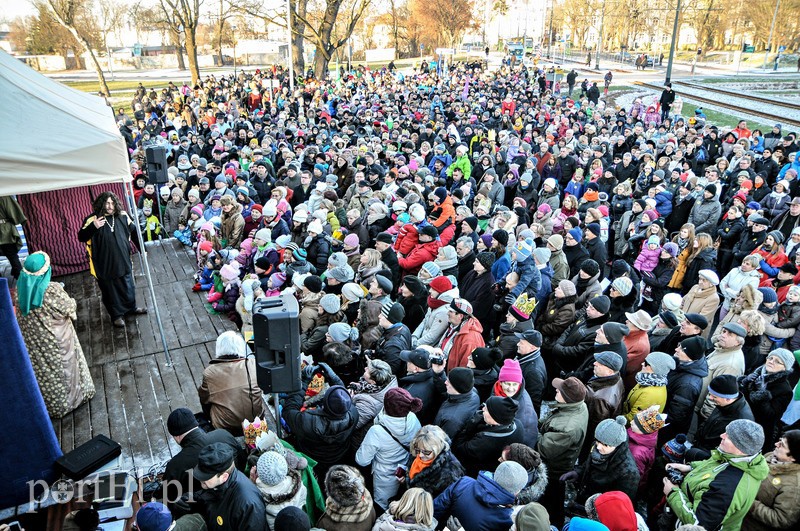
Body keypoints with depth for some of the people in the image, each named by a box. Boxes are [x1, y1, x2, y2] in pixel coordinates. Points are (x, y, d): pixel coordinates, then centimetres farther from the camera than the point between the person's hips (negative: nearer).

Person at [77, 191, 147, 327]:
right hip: (105, 265, -3)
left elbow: (134, 233, 8)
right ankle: (116, 315, 30)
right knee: (110, 291, 12)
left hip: (123, 261, 3)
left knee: (128, 287, 20)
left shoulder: (122, 216, -4)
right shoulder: (92, 219, -14)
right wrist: (93, 227, -34)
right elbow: (81, 237, -17)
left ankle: (131, 308, 43)